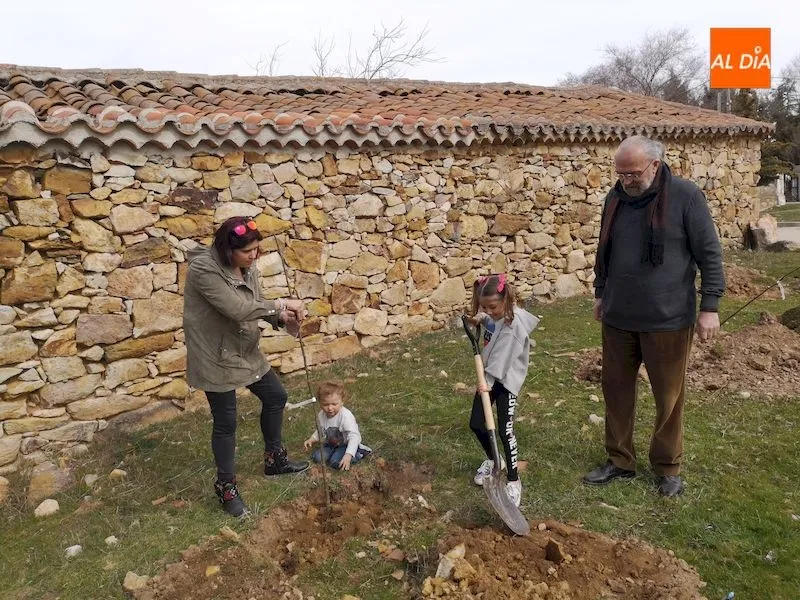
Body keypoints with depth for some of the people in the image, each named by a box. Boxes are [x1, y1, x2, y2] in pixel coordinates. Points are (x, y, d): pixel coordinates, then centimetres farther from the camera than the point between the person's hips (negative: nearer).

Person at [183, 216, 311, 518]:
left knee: (276, 396, 17)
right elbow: (238, 309, -32)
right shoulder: (204, 269, -26)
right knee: (225, 422, 3)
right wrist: (281, 304, -25)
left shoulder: (246, 267, -1)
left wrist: (282, 318, -15)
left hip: (246, 351, 8)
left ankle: (274, 458, 38)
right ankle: (226, 485, 24)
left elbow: (256, 306, 6)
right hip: (216, 357, -8)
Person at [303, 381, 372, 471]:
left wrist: (348, 455, -50)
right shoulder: (321, 416, -12)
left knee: (336, 462, -24)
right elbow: (319, 431, 11)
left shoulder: (346, 416, -32)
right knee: (317, 457, -11)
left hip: (346, 444, -6)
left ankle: (358, 452, -5)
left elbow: (354, 436, -39)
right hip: (331, 443, 6)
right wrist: (312, 439, -6)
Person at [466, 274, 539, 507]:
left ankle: (513, 481, 8)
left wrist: (488, 382, -31)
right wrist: (480, 319, 2)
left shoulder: (513, 324, -25)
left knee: (504, 430, -7)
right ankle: (493, 460, 38)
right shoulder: (495, 314, -3)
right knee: (476, 423, 12)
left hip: (506, 379, -8)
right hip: (489, 376, 8)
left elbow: (502, 358, -28)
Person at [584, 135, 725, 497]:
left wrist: (709, 307, -10)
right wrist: (600, 293, 20)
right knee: (616, 389, 11)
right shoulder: (616, 197, 5)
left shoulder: (685, 196, -10)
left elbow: (709, 254, -8)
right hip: (618, 317, 5)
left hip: (667, 318, -5)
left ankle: (667, 467, 25)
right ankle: (619, 461, 27)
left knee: (668, 397, 8)